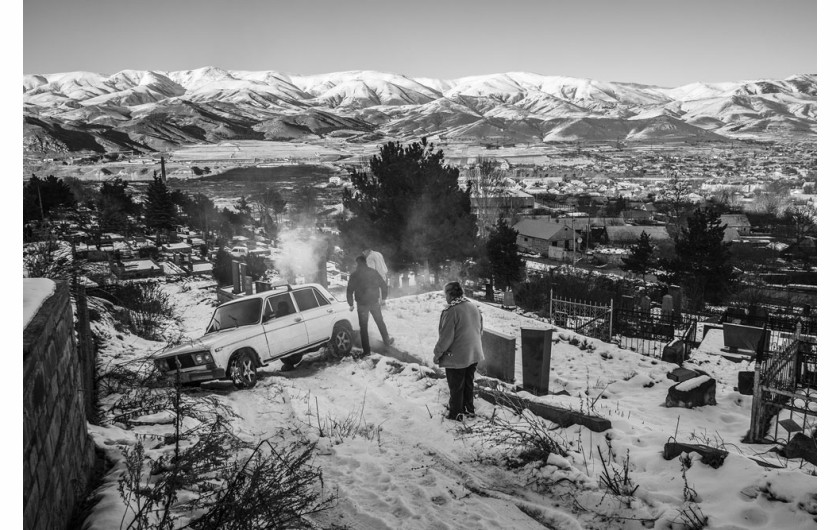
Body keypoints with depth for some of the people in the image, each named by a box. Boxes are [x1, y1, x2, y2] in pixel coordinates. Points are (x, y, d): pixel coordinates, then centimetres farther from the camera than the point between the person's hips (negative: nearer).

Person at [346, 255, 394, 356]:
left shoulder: (354, 275, -6)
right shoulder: (373, 272, 1)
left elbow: (350, 290, -8)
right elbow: (384, 285, 3)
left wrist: (351, 304, 0)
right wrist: (383, 298, 15)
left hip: (362, 304, -3)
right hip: (374, 302, 3)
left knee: (363, 326, 5)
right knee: (380, 322, 22)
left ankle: (366, 350, 4)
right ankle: (387, 340, 34)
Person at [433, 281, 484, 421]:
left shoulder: (451, 311, -23)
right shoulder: (474, 307, 0)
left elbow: (446, 337, -22)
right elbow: (480, 329, 11)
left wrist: (437, 353, -10)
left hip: (456, 357, -7)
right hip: (474, 355, 7)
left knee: (456, 387, 9)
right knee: (468, 383, 22)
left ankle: (456, 413, 22)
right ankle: (469, 408, 35)